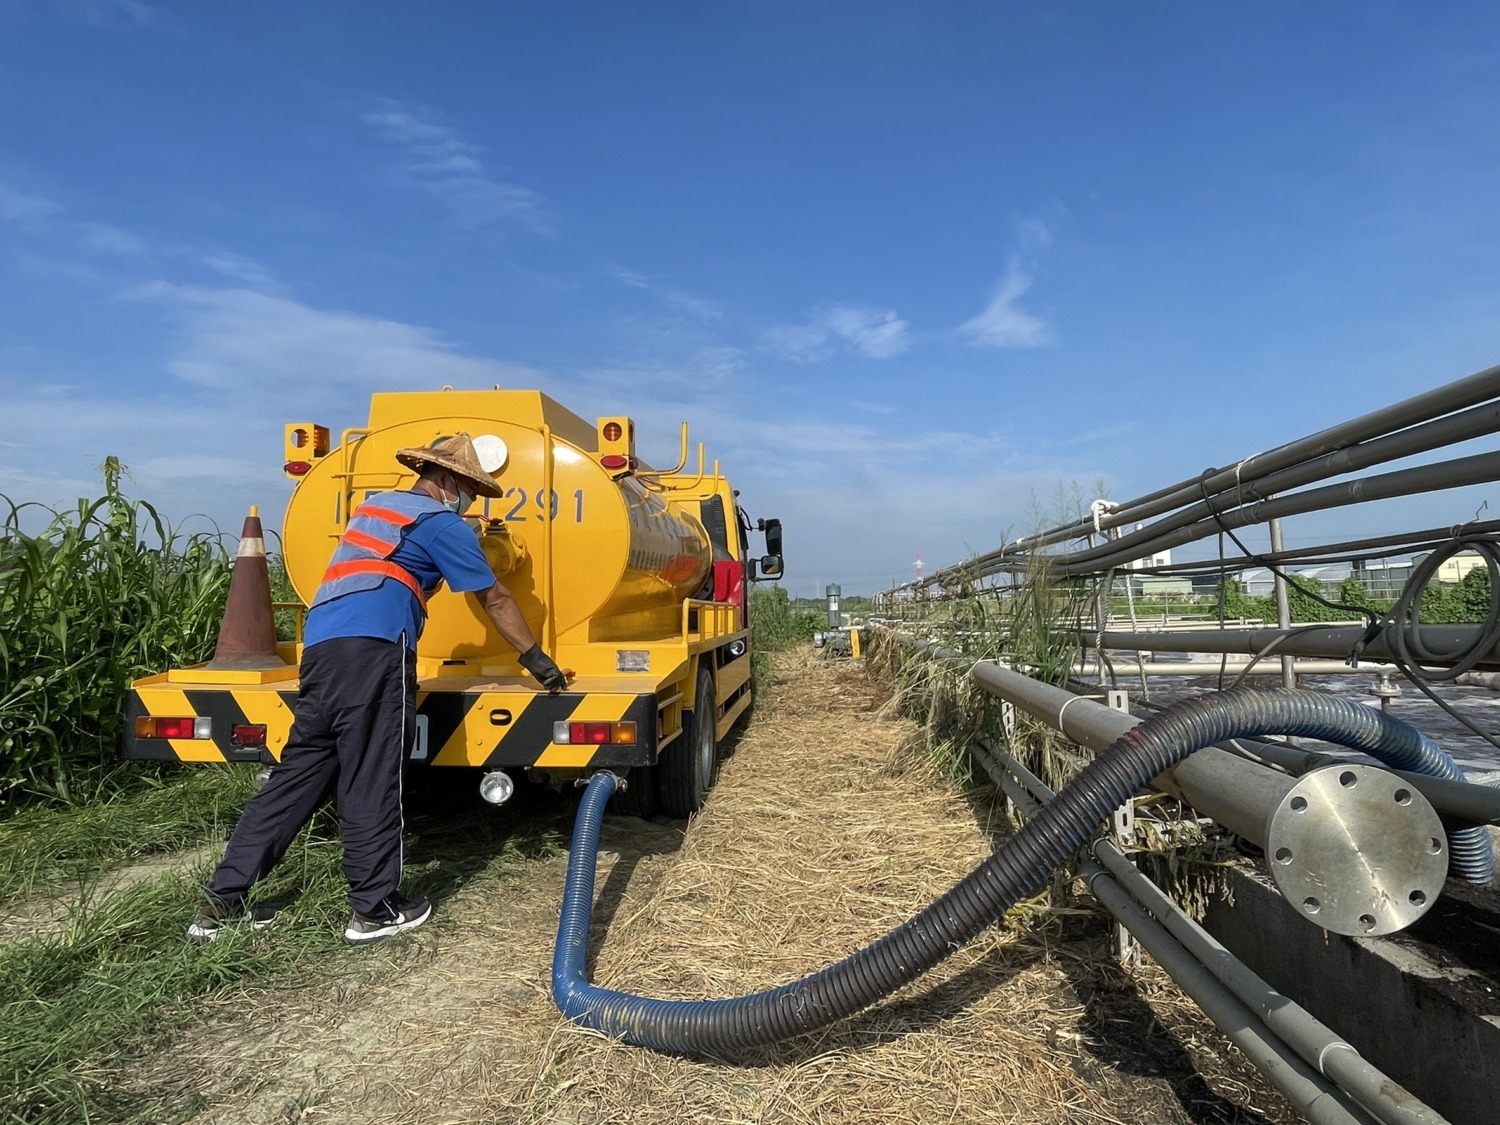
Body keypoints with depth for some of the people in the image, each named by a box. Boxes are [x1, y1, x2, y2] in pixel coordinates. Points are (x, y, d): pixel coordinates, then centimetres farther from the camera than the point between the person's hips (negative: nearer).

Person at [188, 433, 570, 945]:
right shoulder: (441, 523, 4)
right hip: (371, 651, -8)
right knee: (371, 783, -2)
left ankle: (222, 903, 16)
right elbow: (496, 600, 8)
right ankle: (376, 910, 7)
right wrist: (537, 661, 14)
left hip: (321, 645, 8)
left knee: (297, 773, 12)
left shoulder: (374, 506, 27)